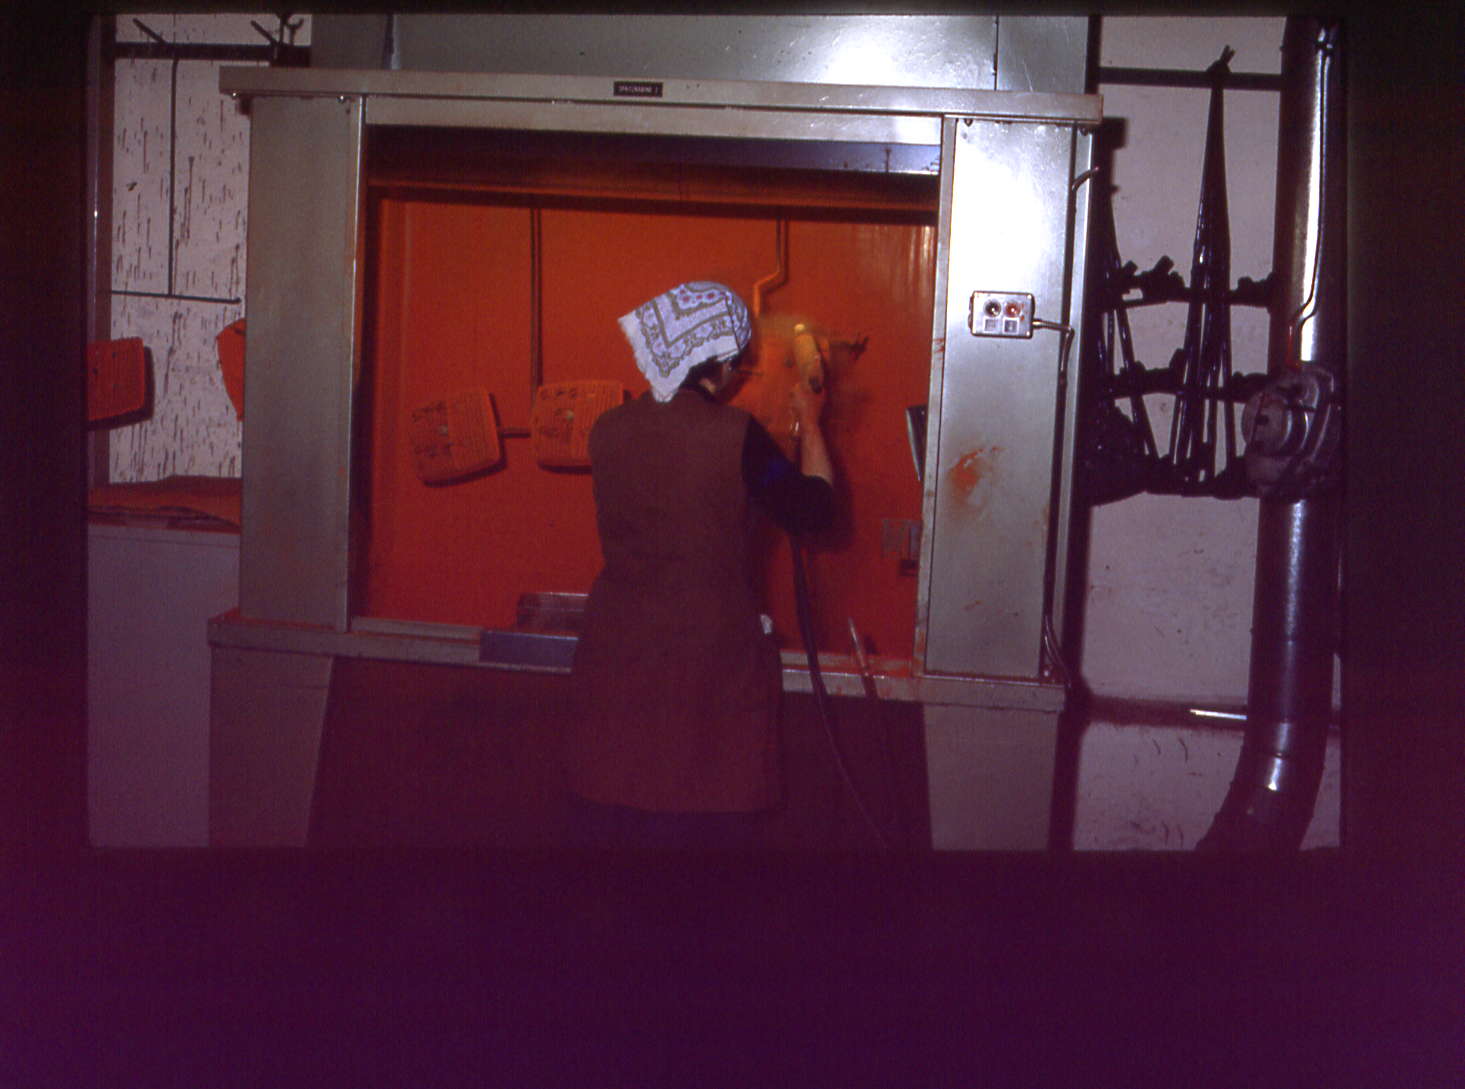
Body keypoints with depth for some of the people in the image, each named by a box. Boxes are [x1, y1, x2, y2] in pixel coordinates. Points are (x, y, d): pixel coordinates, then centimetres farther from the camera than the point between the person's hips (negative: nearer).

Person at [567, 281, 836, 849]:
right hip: (710, 654, -4)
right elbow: (813, 509, -5)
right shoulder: (737, 435, -16)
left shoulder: (608, 432, -3)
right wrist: (809, 424, 9)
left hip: (616, 650, 4)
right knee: (707, 817, 10)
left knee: (610, 808, 14)